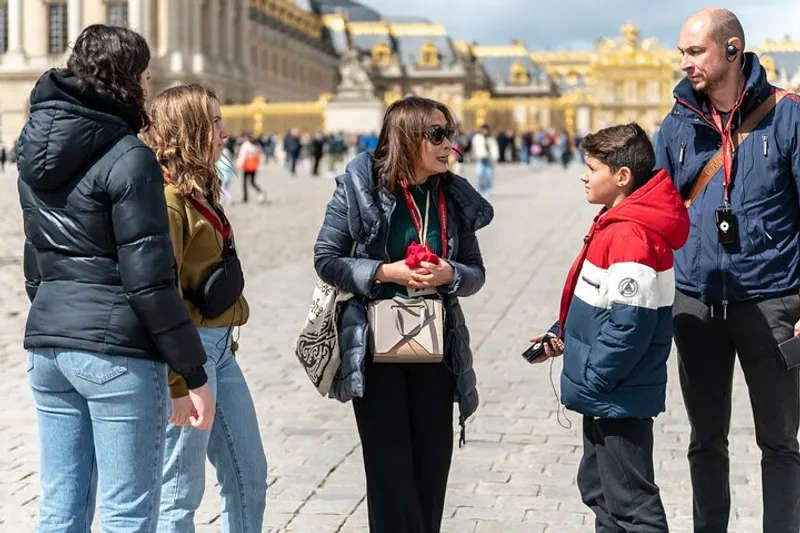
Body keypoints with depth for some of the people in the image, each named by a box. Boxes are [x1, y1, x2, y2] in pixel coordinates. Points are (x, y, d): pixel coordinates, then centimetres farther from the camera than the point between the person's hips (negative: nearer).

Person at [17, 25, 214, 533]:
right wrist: (195, 372, -10)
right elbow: (149, 279, -16)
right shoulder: (128, 158, -12)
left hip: (47, 344, 8)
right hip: (114, 348, -8)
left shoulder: (35, 150, 11)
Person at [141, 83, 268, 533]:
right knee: (181, 493, -1)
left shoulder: (201, 189, 14)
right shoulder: (168, 195, -16)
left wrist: (224, 341, 17)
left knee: (249, 474, 16)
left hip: (219, 348, 10)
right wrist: (178, 383, -21)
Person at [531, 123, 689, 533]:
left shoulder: (631, 236, -23)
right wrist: (562, 335, 9)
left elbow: (629, 325, -27)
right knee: (597, 487, 23)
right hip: (603, 395, 11)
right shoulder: (614, 224, 10)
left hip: (620, 399, -11)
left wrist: (590, 380, -19)